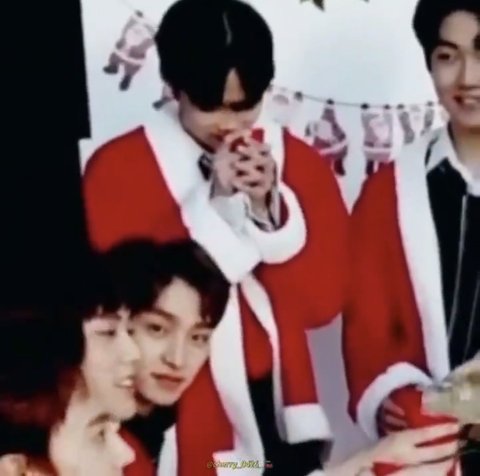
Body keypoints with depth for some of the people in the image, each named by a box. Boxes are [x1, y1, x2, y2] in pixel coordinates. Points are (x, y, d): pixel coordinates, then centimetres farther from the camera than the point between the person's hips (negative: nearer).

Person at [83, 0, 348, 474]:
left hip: (282, 411, 3)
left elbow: (325, 297, 0)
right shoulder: (118, 168, -6)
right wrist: (212, 203, -18)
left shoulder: (298, 160, 4)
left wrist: (268, 207, -13)